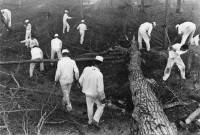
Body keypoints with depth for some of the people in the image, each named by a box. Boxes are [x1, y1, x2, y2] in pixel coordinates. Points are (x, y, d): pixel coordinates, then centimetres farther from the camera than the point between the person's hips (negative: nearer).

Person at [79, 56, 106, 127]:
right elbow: (100, 89, -29)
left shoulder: (86, 69, -20)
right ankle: (95, 120, 19)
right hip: (96, 94, -4)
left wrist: (84, 87, 15)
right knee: (101, 106, 24)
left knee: (90, 106, 27)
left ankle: (90, 121, 45)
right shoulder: (99, 74, -34)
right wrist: (102, 98, -12)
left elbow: (81, 80, -6)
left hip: (87, 92, 5)